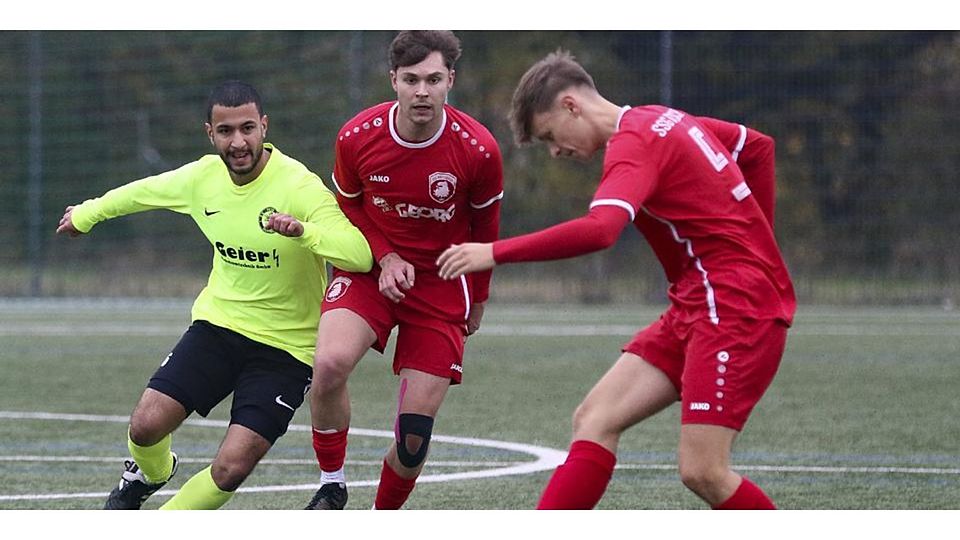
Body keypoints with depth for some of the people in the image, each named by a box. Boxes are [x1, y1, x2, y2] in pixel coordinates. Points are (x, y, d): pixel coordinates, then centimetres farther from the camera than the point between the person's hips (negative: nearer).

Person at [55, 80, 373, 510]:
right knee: (146, 426, -11)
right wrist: (87, 213, 35)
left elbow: (360, 256, -32)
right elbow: (145, 191, 20)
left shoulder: (300, 187, -21)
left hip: (285, 345, -4)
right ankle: (149, 475, 27)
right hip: (219, 324, 4)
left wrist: (304, 231, -50)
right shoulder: (202, 177, -3)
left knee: (231, 470, -15)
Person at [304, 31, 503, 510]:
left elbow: (484, 227, 3)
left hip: (442, 285, -1)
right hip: (370, 269, 1)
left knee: (415, 435, -5)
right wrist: (385, 258, -10)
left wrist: (478, 299, 13)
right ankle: (331, 485, -7)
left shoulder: (478, 149, -16)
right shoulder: (357, 137, -13)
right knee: (330, 363, -29)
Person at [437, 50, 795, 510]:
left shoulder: (633, 143, -15)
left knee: (701, 472, -14)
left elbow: (598, 230, -33)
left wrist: (495, 252, -28)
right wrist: (750, 236, 25)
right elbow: (758, 147, 27)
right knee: (594, 420, 0)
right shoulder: (664, 120, 14)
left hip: (736, 305, -10)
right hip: (694, 308, 10)